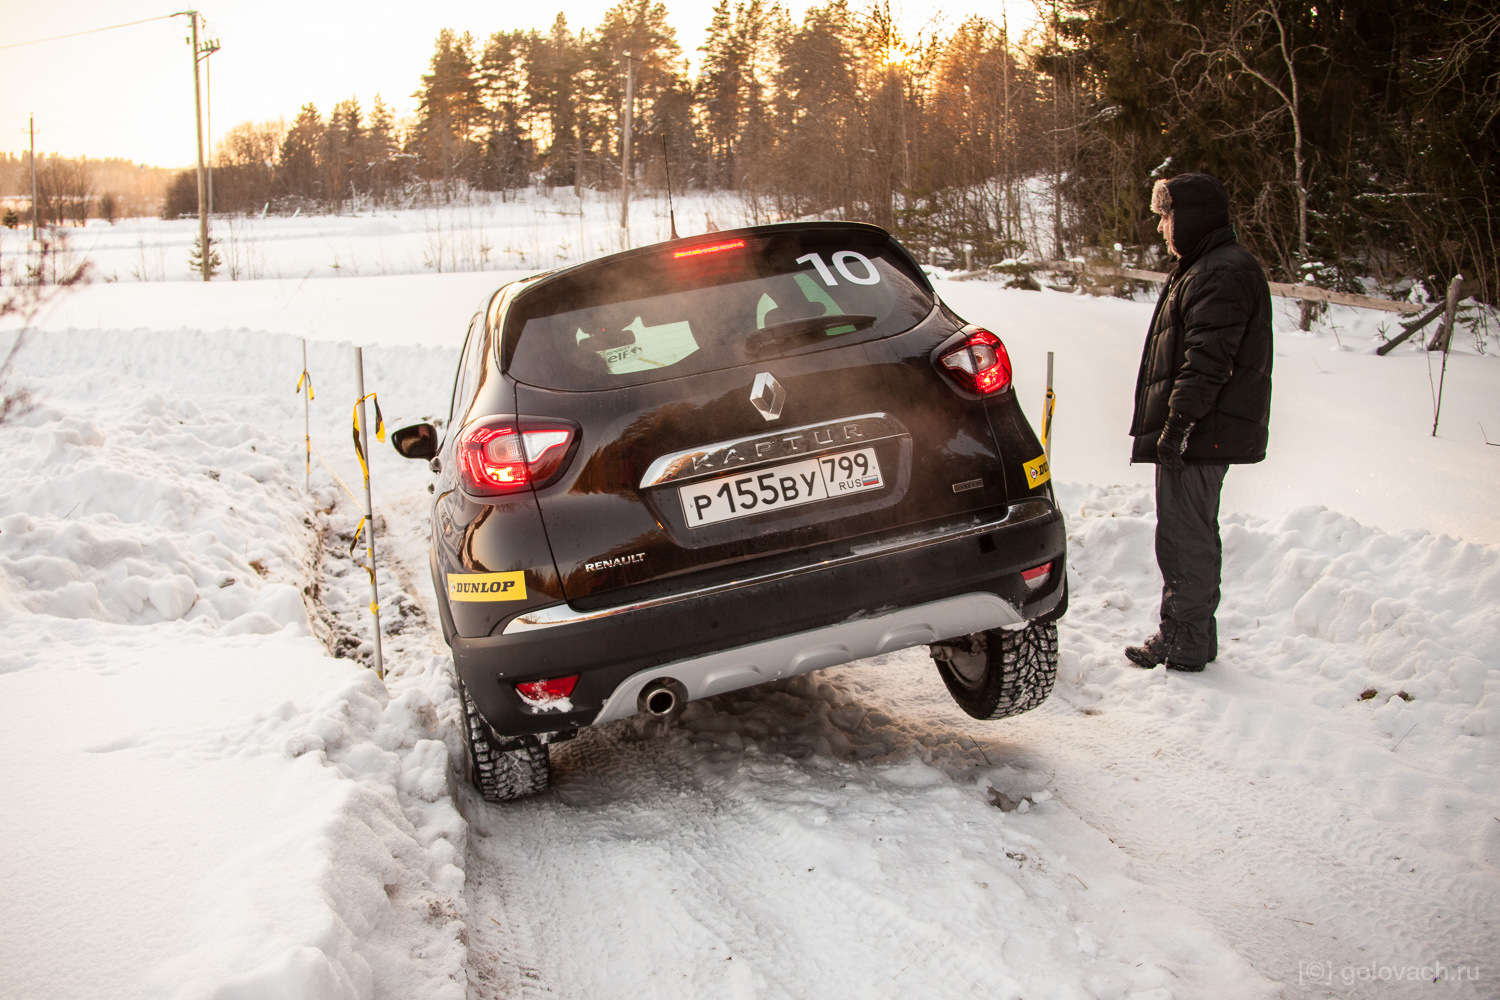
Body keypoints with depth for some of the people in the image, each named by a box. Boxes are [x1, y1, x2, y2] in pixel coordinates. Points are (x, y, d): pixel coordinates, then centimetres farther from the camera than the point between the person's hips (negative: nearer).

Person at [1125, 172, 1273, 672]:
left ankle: (1183, 645, 2)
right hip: (1199, 436, 11)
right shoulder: (1203, 268, 19)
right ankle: (1190, 640, 27)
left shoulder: (1223, 274, -16)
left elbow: (1207, 361, -24)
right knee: (1193, 536, 17)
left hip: (1200, 437, -11)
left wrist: (1179, 423, -25)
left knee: (1184, 538, -5)